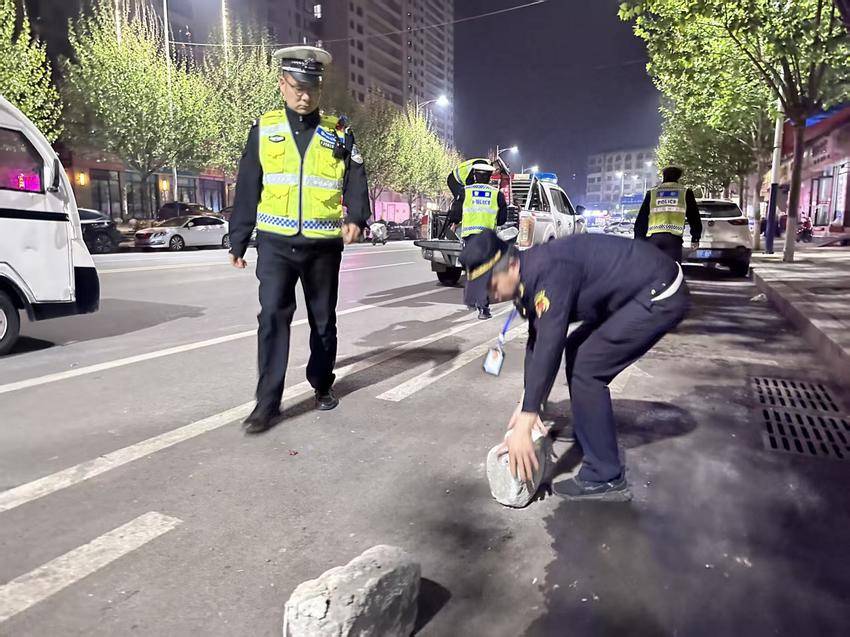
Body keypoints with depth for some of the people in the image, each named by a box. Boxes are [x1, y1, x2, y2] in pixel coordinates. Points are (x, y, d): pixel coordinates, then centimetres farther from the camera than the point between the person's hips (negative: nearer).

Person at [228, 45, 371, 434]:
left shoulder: (339, 134, 6)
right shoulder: (264, 130, 6)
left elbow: (355, 182, 2)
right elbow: (247, 190, 7)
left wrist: (356, 218, -19)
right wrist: (237, 241, 6)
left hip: (323, 244, 1)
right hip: (276, 242, 0)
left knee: (323, 318, 11)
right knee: (273, 315, -11)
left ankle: (322, 384, 30)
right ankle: (268, 402, -5)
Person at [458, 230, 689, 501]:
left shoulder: (549, 271, -27)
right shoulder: (532, 274, 2)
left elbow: (549, 345, -30)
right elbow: (536, 341, 8)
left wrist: (525, 422, -29)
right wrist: (528, 404, 6)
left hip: (663, 296, -10)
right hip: (638, 294, 10)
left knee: (587, 369, -12)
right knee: (577, 350, 16)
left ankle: (605, 478, -2)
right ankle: (589, 436, 32)